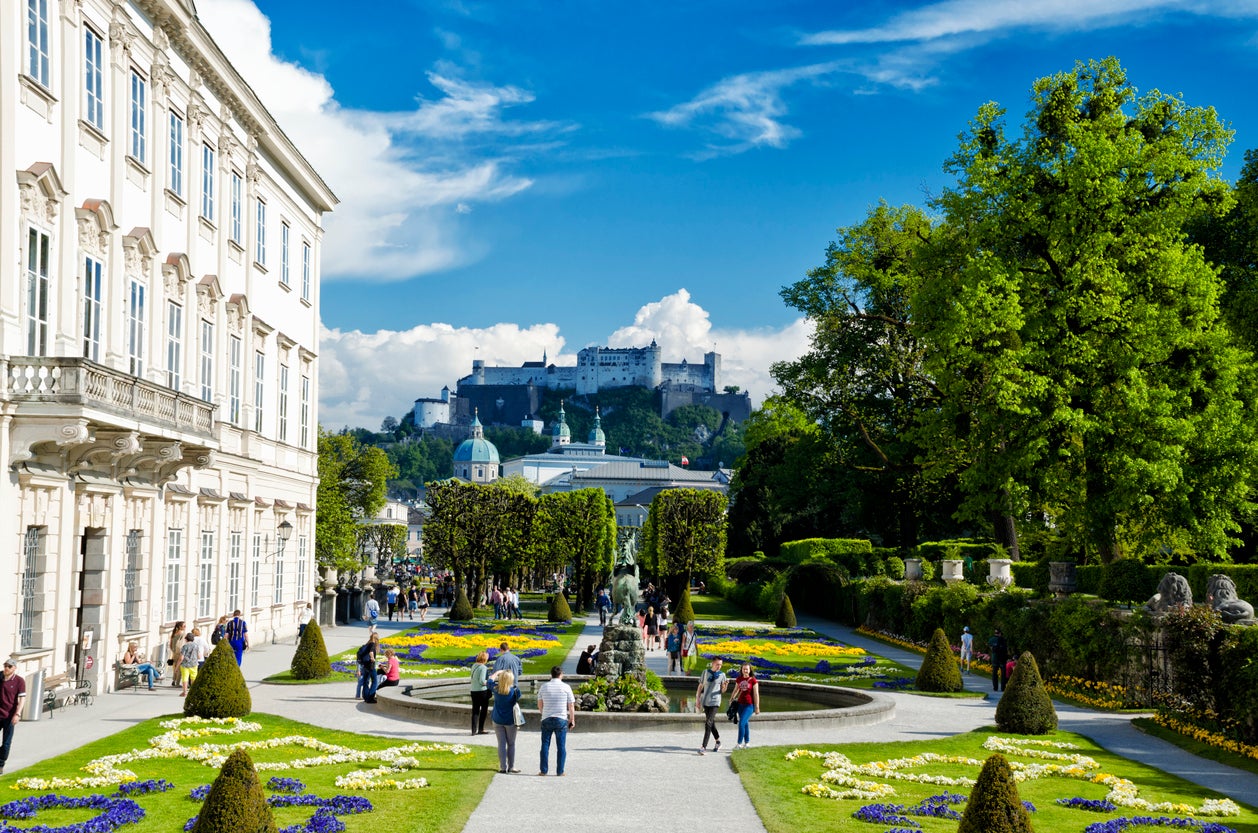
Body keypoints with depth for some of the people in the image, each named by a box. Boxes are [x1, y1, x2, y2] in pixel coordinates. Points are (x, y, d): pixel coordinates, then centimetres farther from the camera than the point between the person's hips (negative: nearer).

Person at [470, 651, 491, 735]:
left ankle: (474, 730, 5)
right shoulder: (483, 667, -16)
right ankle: (480, 729, 12)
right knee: (484, 709, 9)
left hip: (473, 691, 6)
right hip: (482, 691, -6)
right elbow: (482, 681, -21)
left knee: (475, 710, 8)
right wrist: (490, 682, -5)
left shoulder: (474, 666, 7)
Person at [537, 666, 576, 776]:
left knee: (545, 745, 7)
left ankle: (543, 770, 6)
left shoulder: (544, 687, 5)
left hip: (546, 720, 2)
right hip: (561, 720, -2)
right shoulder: (566, 687, -2)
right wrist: (572, 720, 10)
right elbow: (571, 706, 0)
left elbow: (539, 705, 12)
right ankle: (560, 771, 3)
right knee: (561, 746, 4)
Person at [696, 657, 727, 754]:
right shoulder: (705, 672, 7)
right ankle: (718, 741, 32)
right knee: (711, 722, 13)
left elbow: (722, 691, 3)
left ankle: (704, 747, -16)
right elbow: (700, 686, 12)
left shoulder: (722, 675, 2)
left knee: (708, 723, -13)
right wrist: (698, 699, 6)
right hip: (705, 702, 3)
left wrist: (726, 685, -16)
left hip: (715, 702, -3)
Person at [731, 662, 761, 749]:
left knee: (741, 723, -13)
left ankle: (739, 743, -8)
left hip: (749, 705, -5)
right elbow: (736, 690, 18)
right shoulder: (739, 679, 6)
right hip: (740, 704, 5)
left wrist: (757, 707, -8)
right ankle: (747, 742, 23)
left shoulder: (753, 680, -8)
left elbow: (756, 694, -7)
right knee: (745, 723, 13)